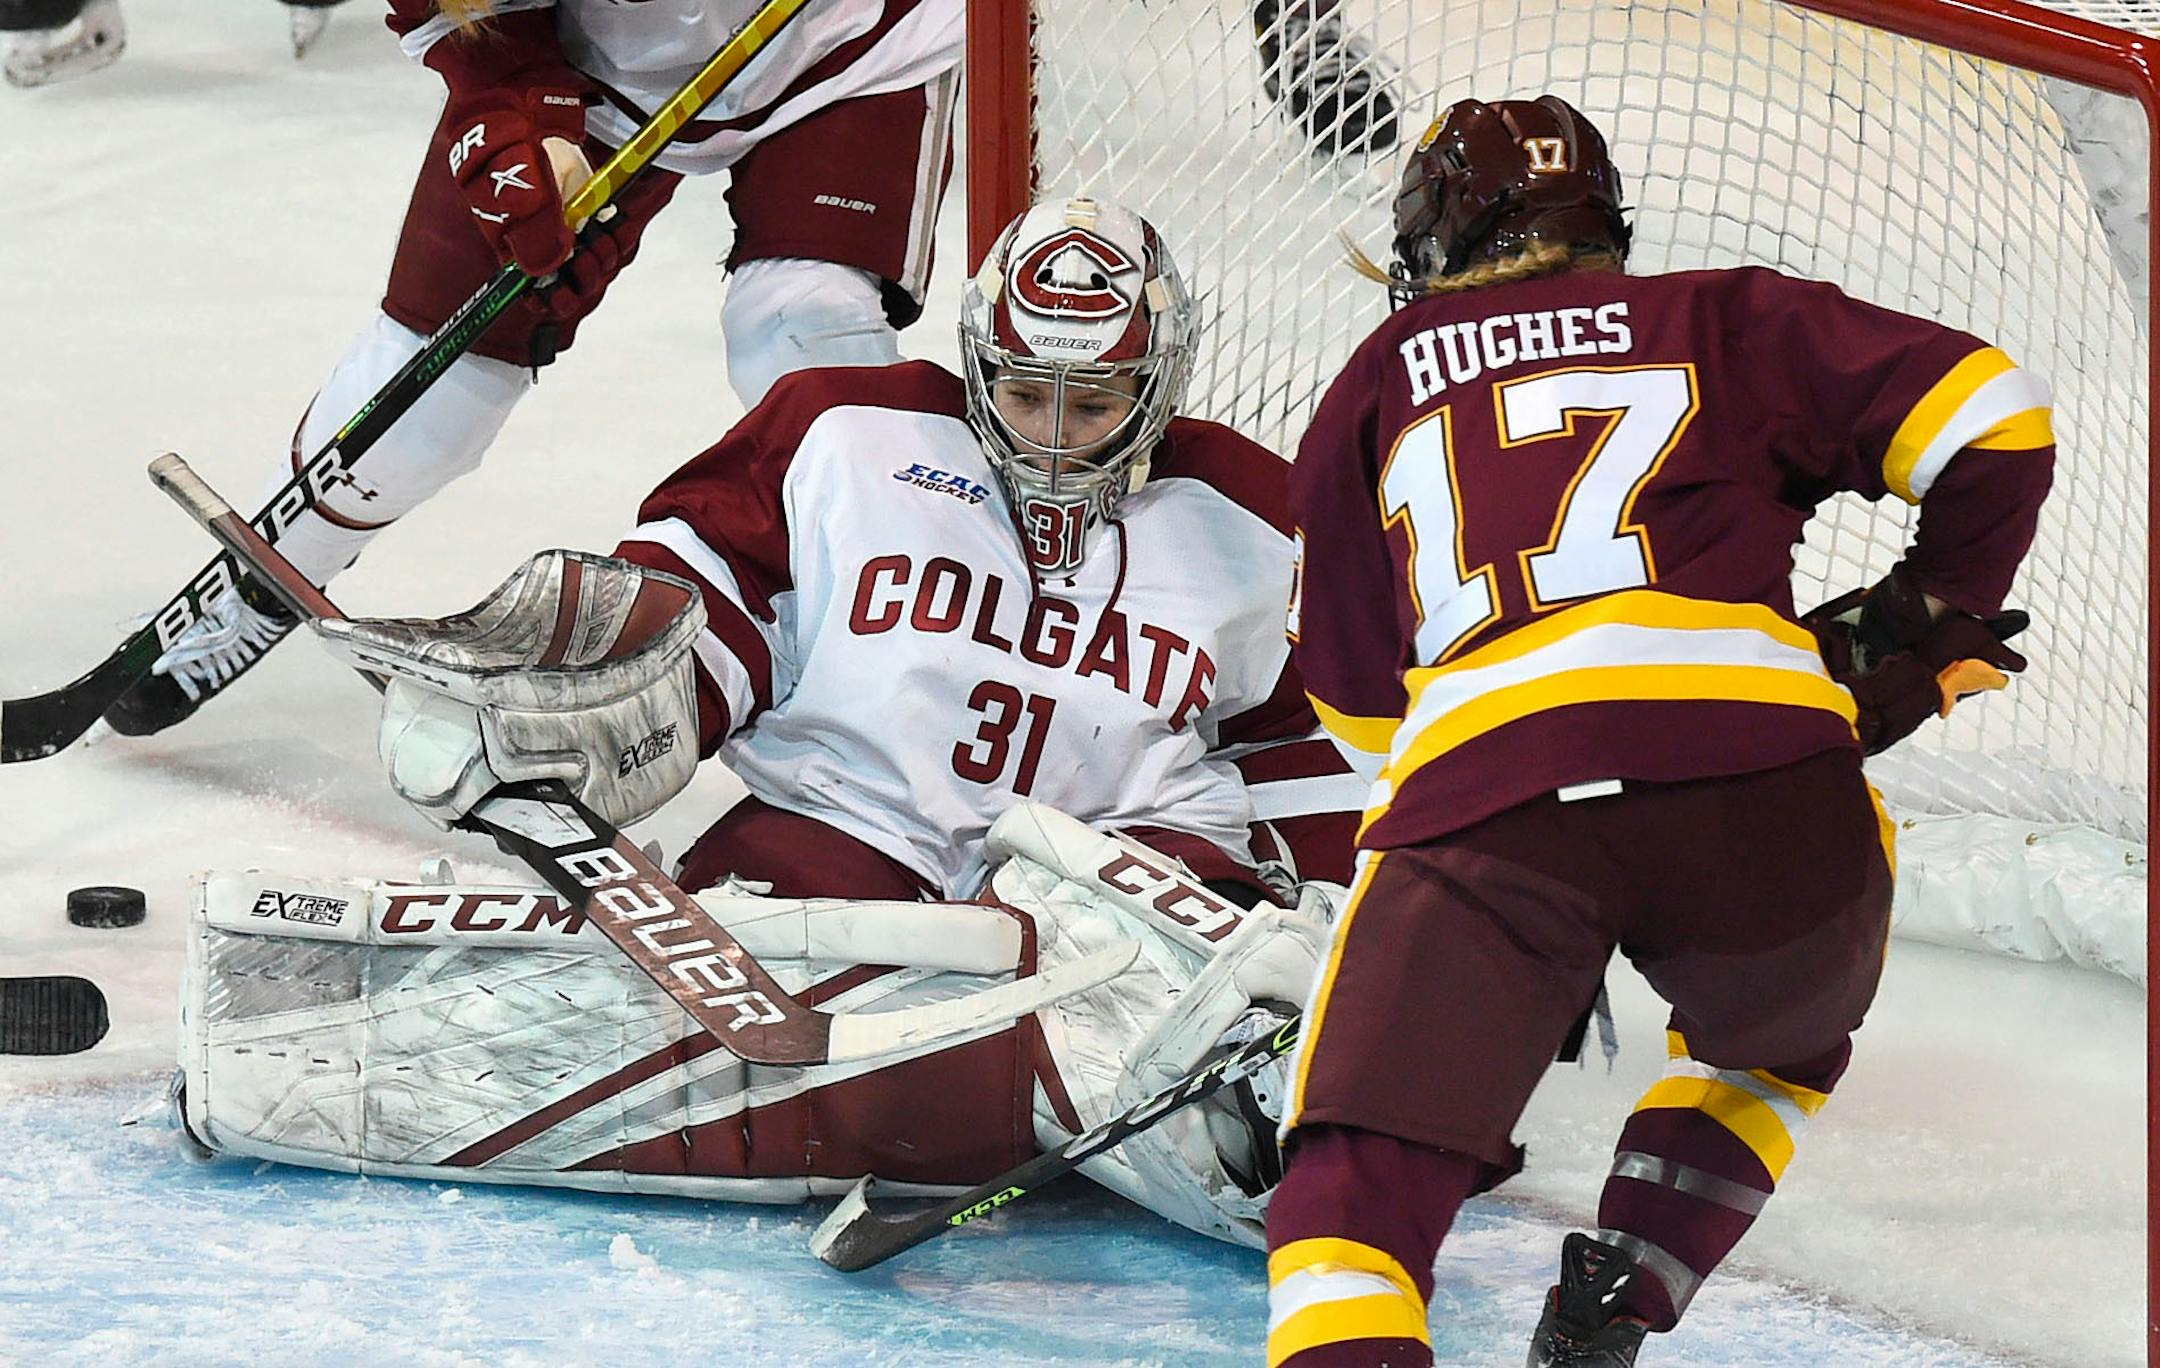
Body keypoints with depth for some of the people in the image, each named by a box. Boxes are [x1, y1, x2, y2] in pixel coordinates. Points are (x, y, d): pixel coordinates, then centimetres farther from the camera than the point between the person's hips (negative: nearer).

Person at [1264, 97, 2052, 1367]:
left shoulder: (1379, 383, 27)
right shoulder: (1723, 320, 24)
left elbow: (1356, 696, 32)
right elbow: (1992, 415, 15)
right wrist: (1934, 618, 30)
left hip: (1478, 786, -1)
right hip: (1763, 773, 1)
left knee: (1362, 1180, 0)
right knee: (1778, 1050, 32)